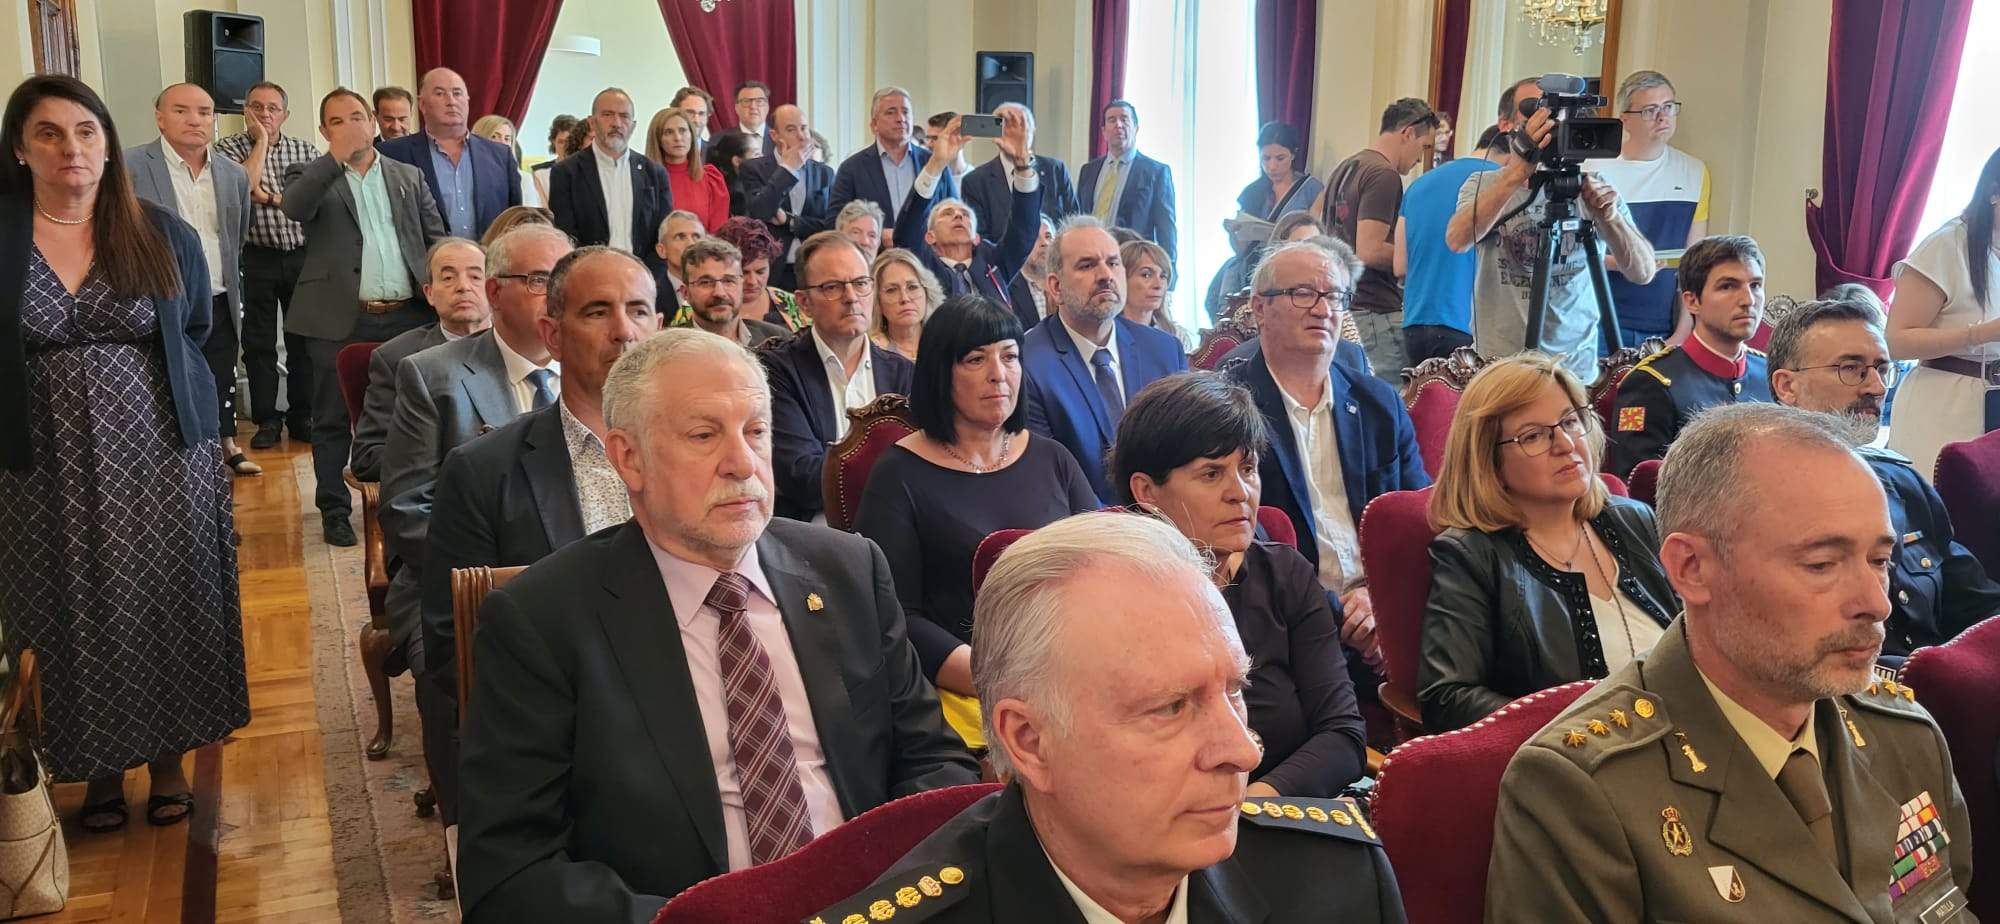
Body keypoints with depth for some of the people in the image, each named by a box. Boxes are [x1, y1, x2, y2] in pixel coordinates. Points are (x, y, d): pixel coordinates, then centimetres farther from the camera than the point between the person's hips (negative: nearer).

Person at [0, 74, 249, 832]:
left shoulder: (162, 234, 0)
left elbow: (196, 330, 13)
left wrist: (140, 385, 4)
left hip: (160, 456, 1)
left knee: (164, 611, 9)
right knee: (74, 622, 10)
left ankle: (168, 759, 25)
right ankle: (100, 769, 26)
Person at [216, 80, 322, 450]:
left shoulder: (306, 151, 7)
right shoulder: (228, 148, 0)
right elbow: (242, 187, -18)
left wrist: (273, 198, -12)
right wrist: (261, 141, -10)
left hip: (302, 256, 2)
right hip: (257, 258, -2)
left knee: (303, 340, 6)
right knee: (259, 343, 4)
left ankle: (302, 417, 16)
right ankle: (266, 420, 12)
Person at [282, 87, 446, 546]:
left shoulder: (409, 176, 14)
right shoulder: (313, 176, 5)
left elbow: (435, 236, 13)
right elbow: (294, 207, -17)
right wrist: (337, 156, -22)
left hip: (405, 317, 2)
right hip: (339, 321, -2)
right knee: (333, 419, 5)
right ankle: (335, 510, 16)